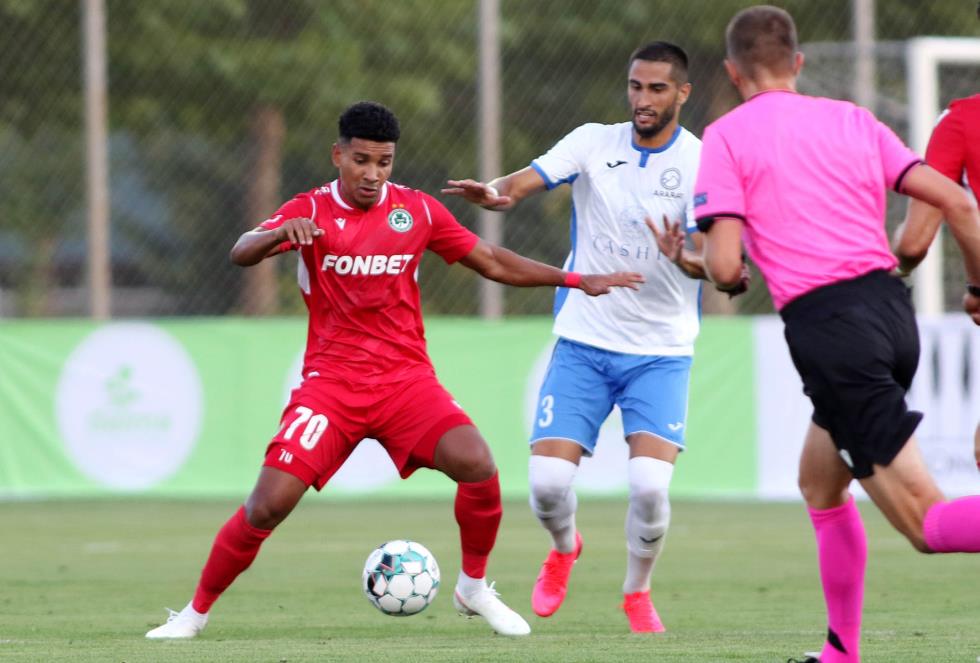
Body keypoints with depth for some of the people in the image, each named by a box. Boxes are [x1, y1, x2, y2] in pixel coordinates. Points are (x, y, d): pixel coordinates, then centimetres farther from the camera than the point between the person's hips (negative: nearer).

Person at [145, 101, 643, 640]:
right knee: (270, 503, -16)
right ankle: (195, 612, 3)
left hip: (406, 378, 2)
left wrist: (575, 280, 8)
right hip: (331, 382, -2)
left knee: (477, 465, -22)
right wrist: (281, 233, -40)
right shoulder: (311, 211, -2)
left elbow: (493, 263, 13)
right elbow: (240, 253, -18)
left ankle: (474, 589, 2)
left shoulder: (417, 210, 5)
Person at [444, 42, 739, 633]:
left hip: (661, 352, -2)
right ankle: (565, 548, 27)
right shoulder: (594, 143, -1)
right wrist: (494, 193, -38)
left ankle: (638, 592, 11)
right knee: (548, 480, -9)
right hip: (583, 344, 2)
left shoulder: (702, 163, -7)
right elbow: (526, 182, -15)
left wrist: (687, 259, -40)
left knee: (650, 484, -18)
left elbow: (713, 261, -16)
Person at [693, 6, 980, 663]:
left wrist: (690, 256, 16)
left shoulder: (727, 136, 1)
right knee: (820, 486, 28)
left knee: (926, 520, -12)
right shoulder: (853, 119, 16)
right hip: (891, 309, 6)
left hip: (829, 325, -6)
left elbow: (725, 266, -7)